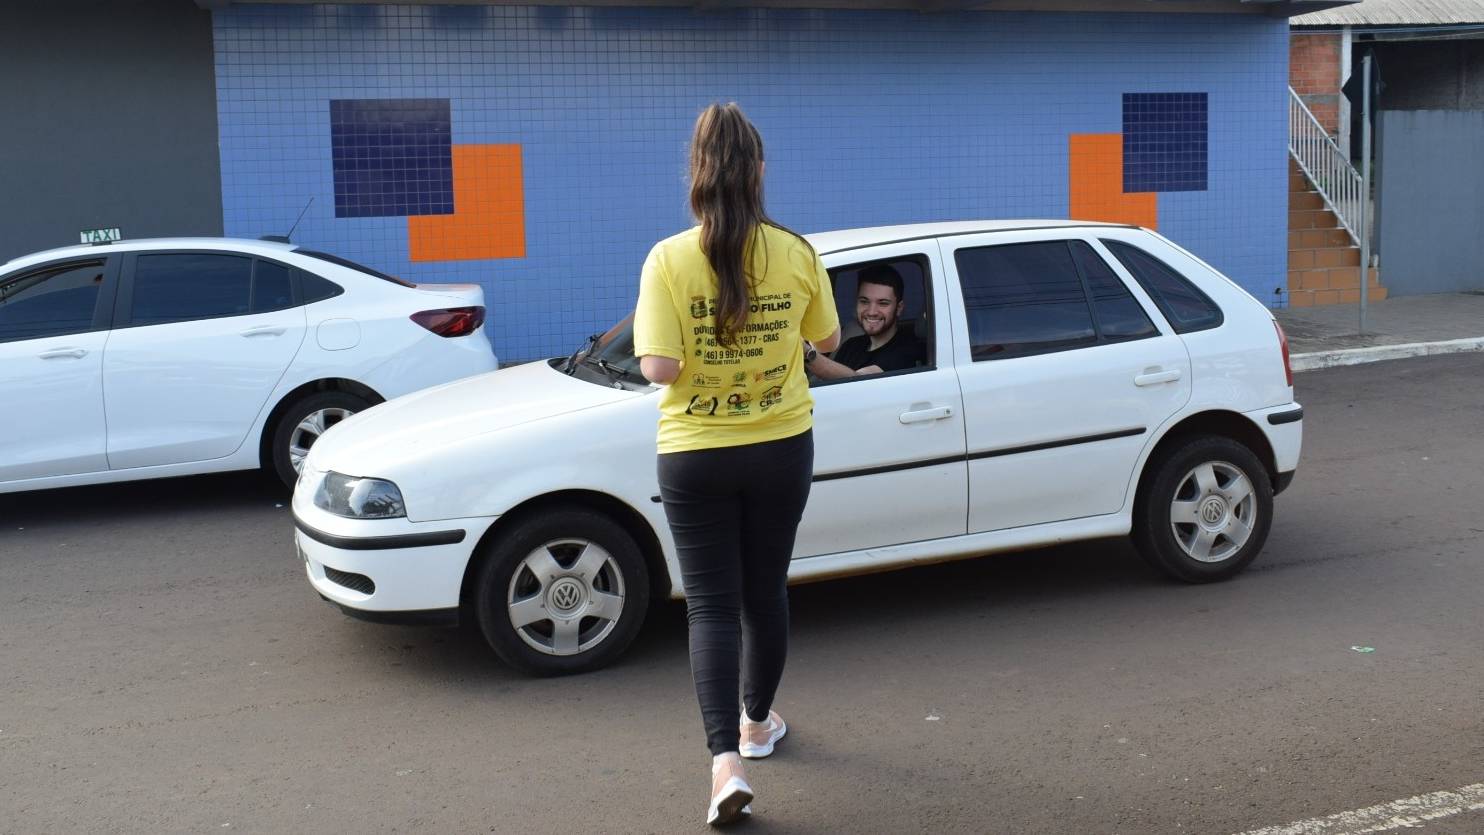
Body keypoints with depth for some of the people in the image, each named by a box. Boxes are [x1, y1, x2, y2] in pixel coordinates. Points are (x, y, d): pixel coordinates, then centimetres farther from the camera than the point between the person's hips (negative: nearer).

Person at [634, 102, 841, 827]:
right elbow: (827, 339, 7)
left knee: (712, 605, 5)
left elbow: (658, 368, -17)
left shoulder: (668, 260, -14)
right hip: (782, 448, 2)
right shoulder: (797, 254, -7)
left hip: (696, 457, -2)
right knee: (765, 591, 20)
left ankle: (726, 761, -7)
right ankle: (757, 723, 38)